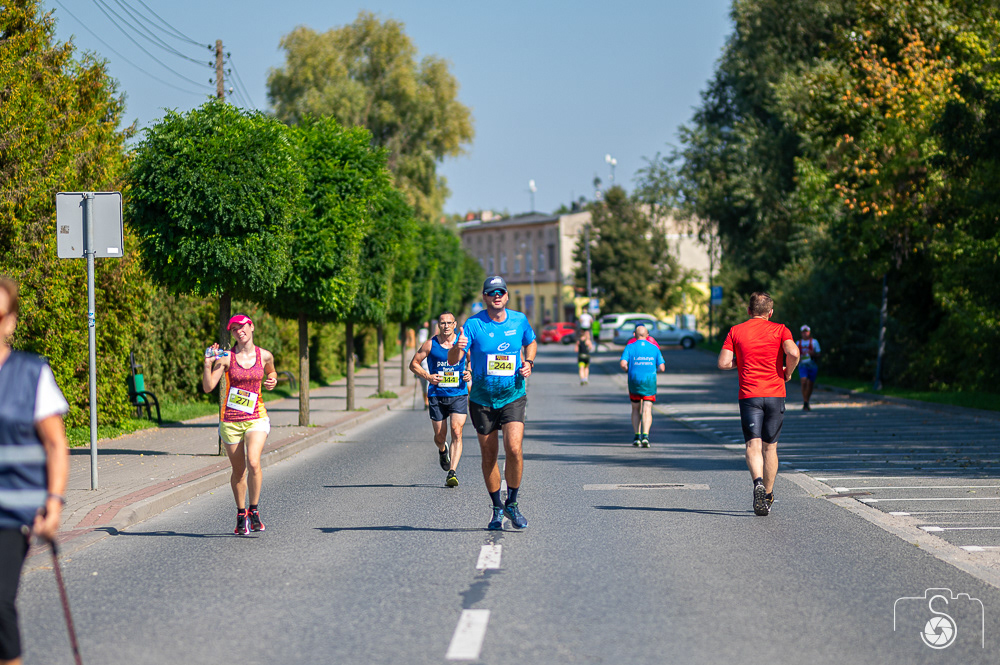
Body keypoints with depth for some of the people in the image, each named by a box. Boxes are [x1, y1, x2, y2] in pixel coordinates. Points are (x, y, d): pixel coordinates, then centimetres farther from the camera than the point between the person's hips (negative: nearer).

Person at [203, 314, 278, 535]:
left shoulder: (265, 356, 3)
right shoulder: (226, 358, -4)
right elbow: (208, 387, -11)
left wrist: (272, 380, 4)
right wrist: (208, 364, -23)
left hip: (256, 418, 0)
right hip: (230, 421, 0)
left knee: (253, 462, -22)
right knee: (238, 471, 6)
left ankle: (254, 510, -4)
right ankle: (241, 514, 26)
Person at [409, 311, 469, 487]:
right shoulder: (430, 345, 1)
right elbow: (414, 364, 7)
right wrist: (427, 377, -8)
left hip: (459, 395, 0)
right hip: (436, 396, 1)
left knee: (457, 432, -15)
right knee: (440, 435, 7)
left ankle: (452, 472, -18)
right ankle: (443, 451, 44)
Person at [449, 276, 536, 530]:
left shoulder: (519, 320, -1)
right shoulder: (473, 324, -9)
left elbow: (530, 343, 21)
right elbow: (452, 361, -15)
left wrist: (528, 363, 0)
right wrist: (457, 348, -38)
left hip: (513, 397, 0)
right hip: (482, 400, 0)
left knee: (514, 449, -17)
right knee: (489, 456, 6)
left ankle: (512, 504, 1)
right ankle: (497, 509, 22)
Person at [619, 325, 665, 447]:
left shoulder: (630, 347, 1)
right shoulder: (654, 348, 5)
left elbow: (623, 364, -11)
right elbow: (662, 368, 2)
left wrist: (626, 369, 11)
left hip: (634, 382, 0)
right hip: (650, 382, 0)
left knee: (636, 410, 15)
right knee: (647, 410, -4)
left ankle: (637, 437, 12)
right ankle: (645, 435, -21)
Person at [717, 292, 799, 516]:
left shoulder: (735, 331, 5)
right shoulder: (780, 330, 3)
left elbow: (723, 363, -2)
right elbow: (793, 353, -14)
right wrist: (788, 372, 4)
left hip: (749, 395, -1)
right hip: (775, 394, 1)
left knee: (753, 445, -7)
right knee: (770, 447, 12)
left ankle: (758, 482, -34)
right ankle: (768, 496, 20)